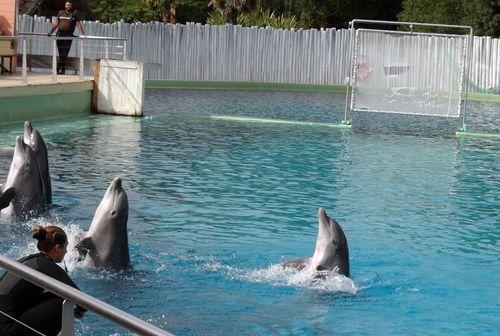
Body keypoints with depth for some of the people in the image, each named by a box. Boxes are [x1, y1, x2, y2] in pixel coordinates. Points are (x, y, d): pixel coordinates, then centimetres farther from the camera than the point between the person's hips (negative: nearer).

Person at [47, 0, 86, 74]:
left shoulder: (75, 13, 7)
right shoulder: (61, 12, 15)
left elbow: (78, 24, 3)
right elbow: (56, 23, 17)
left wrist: (82, 33, -5)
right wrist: (51, 32, 12)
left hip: (68, 35, -3)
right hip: (60, 34, 3)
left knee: (64, 53, -7)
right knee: (61, 53, 1)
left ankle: (61, 69, -8)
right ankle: (61, 69, 5)